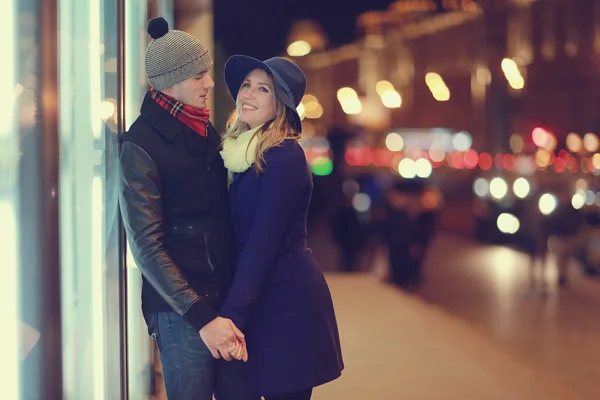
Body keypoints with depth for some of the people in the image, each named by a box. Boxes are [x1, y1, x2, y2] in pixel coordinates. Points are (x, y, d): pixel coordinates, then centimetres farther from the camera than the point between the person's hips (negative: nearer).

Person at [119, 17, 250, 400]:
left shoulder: (208, 133, 12)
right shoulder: (142, 145, -9)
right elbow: (147, 246, -13)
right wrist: (201, 317, -17)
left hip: (226, 300, 6)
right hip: (180, 310, -6)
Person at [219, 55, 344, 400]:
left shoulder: (284, 157, -14)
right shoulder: (245, 154, 12)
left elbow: (263, 242, -20)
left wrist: (231, 314, -24)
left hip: (287, 299, -8)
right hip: (262, 299, 8)